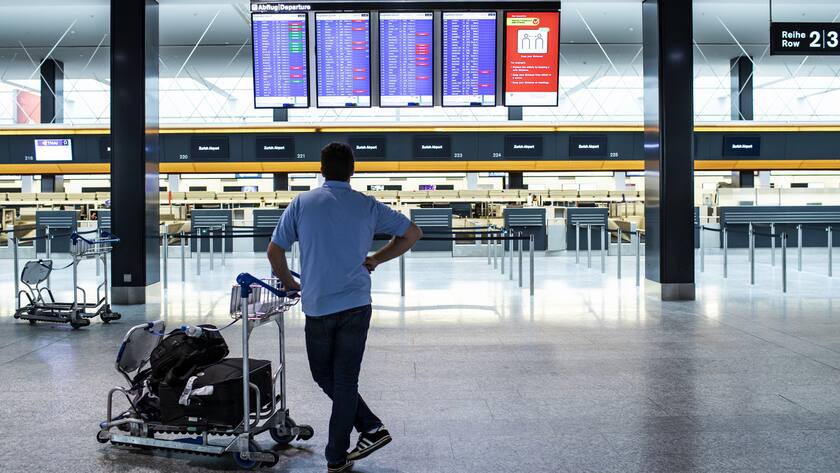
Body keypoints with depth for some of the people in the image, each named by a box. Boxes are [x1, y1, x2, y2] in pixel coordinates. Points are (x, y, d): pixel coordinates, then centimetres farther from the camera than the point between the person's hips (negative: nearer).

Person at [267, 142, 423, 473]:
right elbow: (412, 233, 9)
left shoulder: (302, 203, 0)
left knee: (323, 375, 18)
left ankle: (370, 427, 14)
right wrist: (375, 260, 16)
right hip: (356, 305, 1)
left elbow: (274, 251, 2)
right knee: (346, 380, 8)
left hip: (318, 307, -1)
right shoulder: (368, 206, 3)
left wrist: (289, 284, 19)